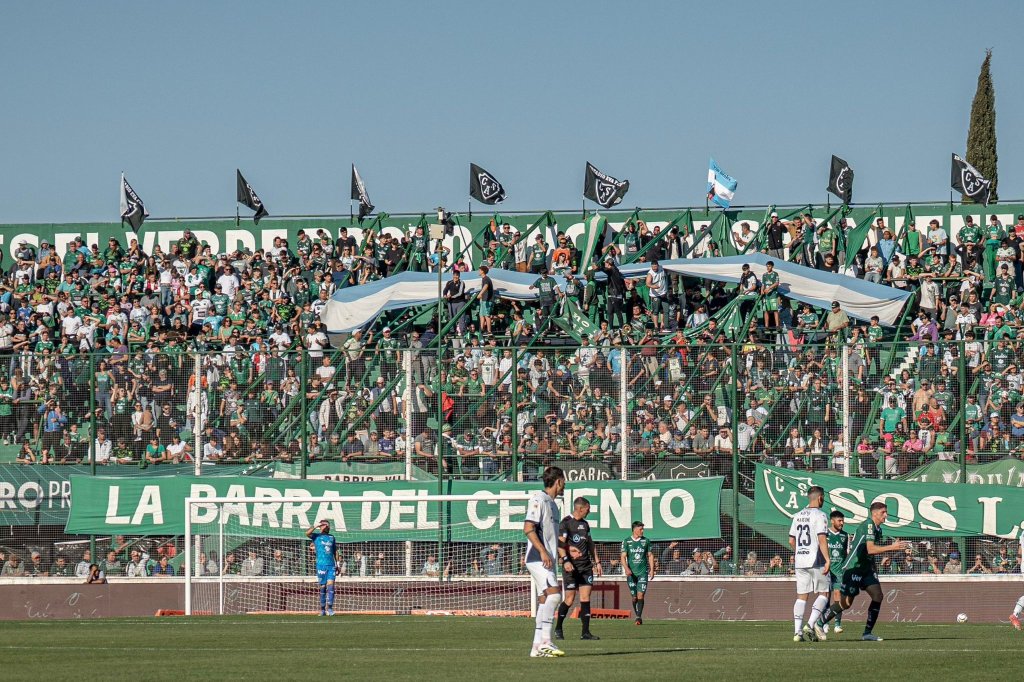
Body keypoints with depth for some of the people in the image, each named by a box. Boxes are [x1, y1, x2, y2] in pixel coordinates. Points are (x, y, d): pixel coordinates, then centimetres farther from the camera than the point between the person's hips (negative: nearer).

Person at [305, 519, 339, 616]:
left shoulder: (331, 537, 16)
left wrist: (337, 564, 16)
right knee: (322, 587, 0)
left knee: (330, 586, -9)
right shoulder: (316, 536, 4)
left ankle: (329, 608, -12)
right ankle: (322, 609, 7)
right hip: (321, 565, -3)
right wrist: (316, 526, -14)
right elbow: (307, 533, -15)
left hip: (331, 565, 3)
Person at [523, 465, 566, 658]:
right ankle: (545, 641, -26)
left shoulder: (551, 503, 21)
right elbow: (528, 529, -18)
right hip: (537, 558, -10)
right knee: (553, 594, -21)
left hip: (548, 559, 10)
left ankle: (538, 647, 8)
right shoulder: (538, 499, -8)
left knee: (545, 600, 7)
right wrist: (543, 552, -24)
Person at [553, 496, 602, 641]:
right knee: (570, 599, -6)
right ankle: (557, 629, 10)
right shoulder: (566, 523, -7)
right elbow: (560, 543, -14)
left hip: (586, 565, 7)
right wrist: (565, 560, -26)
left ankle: (586, 632, 0)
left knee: (585, 598, 0)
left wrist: (596, 562, 22)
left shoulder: (585, 524, 17)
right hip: (571, 566, -7)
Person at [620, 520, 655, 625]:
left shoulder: (646, 541, 5)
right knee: (634, 596, 4)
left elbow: (650, 555, 12)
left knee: (640, 595, -13)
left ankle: (639, 618, -16)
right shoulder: (626, 541, 1)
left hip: (643, 572, 0)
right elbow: (623, 557, -2)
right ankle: (637, 616, 19)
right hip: (631, 573, 0)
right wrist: (626, 568, -17)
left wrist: (652, 569, 4)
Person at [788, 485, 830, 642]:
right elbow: (822, 540, -17)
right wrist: (827, 560, -18)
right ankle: (811, 624, -13)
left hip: (800, 561, 6)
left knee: (801, 596, 6)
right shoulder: (819, 515, -9)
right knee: (823, 594, 3)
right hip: (816, 561, -6)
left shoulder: (798, 516, 12)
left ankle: (797, 631, -1)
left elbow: (791, 541, 15)